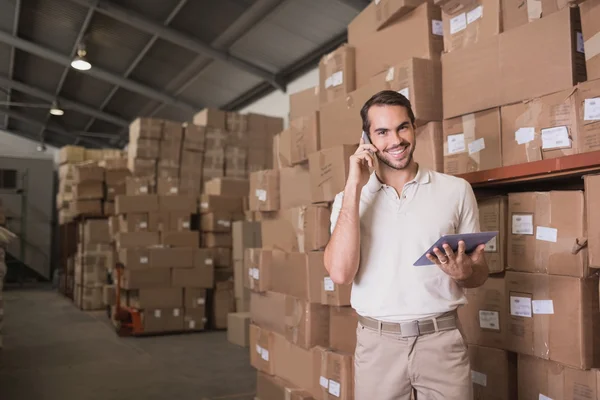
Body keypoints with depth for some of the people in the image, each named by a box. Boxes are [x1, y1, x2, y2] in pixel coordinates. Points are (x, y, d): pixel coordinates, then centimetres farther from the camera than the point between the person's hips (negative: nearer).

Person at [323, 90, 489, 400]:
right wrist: (354, 187, -14)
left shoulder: (456, 190, 2)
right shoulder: (350, 198, 2)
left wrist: (463, 272, -17)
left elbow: (480, 274, 7)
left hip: (442, 340, 0)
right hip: (377, 343, 0)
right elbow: (340, 273, -14)